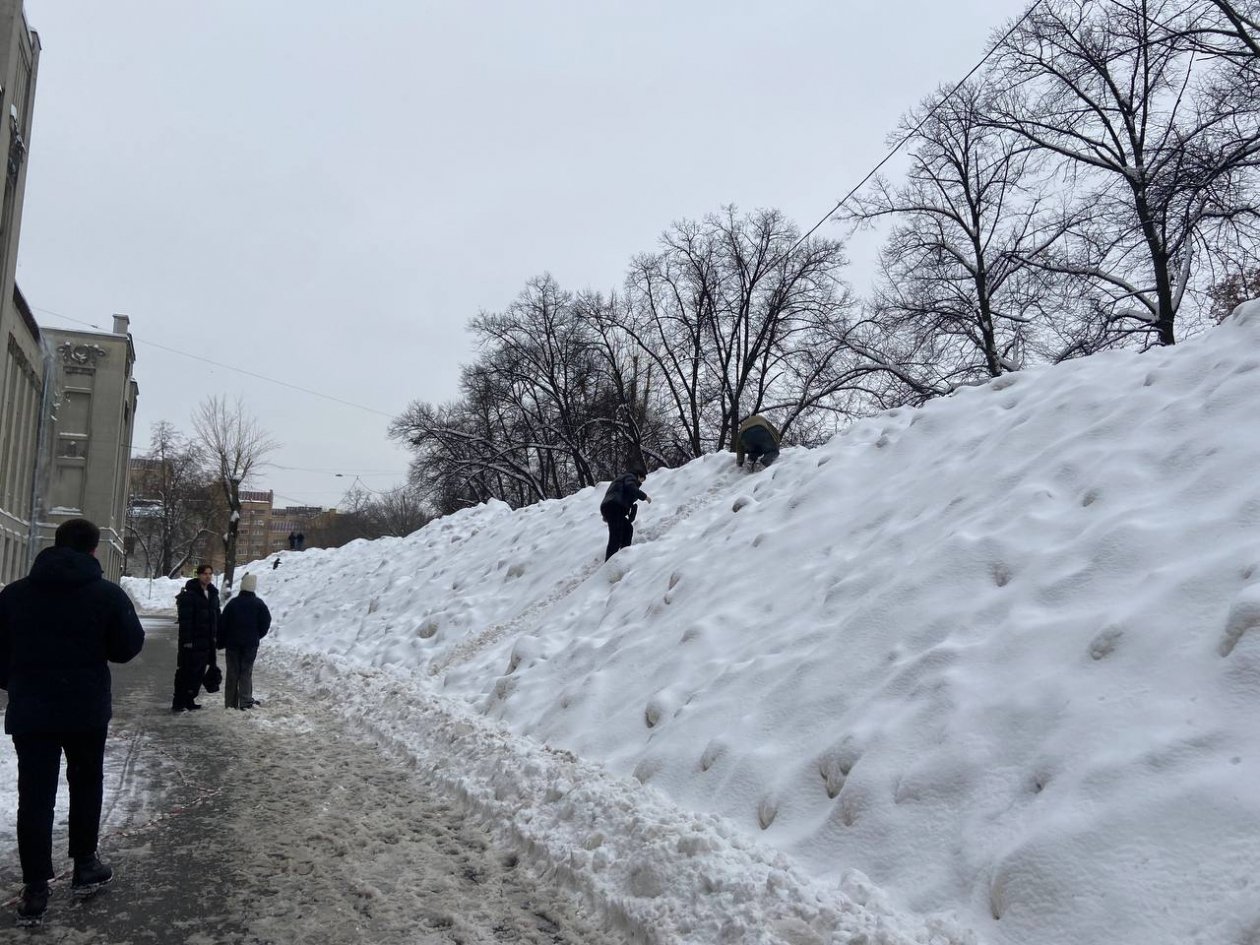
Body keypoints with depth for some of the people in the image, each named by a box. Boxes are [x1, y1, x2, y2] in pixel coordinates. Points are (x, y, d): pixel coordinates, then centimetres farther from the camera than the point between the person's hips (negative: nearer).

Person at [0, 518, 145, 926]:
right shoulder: (108, 594, -9)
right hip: (87, 709, -1)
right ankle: (85, 866, 25)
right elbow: (128, 647, -5)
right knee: (86, 784, 17)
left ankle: (35, 889, 5)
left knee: (35, 795, 5)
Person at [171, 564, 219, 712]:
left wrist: (216, 636, 13)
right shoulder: (189, 594, -11)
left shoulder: (213, 593, 13)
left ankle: (189, 699, 21)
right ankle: (178, 702, 0)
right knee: (187, 671, -6)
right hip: (192, 640, -7)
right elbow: (185, 619, -16)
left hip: (207, 639, 8)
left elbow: (216, 616, 19)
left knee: (199, 672, 11)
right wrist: (186, 640, -20)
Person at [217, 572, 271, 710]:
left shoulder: (233, 603, -3)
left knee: (232, 673, 7)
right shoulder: (259, 604, -4)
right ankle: (245, 701, 0)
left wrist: (221, 642, 8)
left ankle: (230, 703, 10)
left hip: (232, 643, 1)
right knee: (246, 673, 4)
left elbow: (222, 623, -1)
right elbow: (266, 622, -1)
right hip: (251, 644, -1)